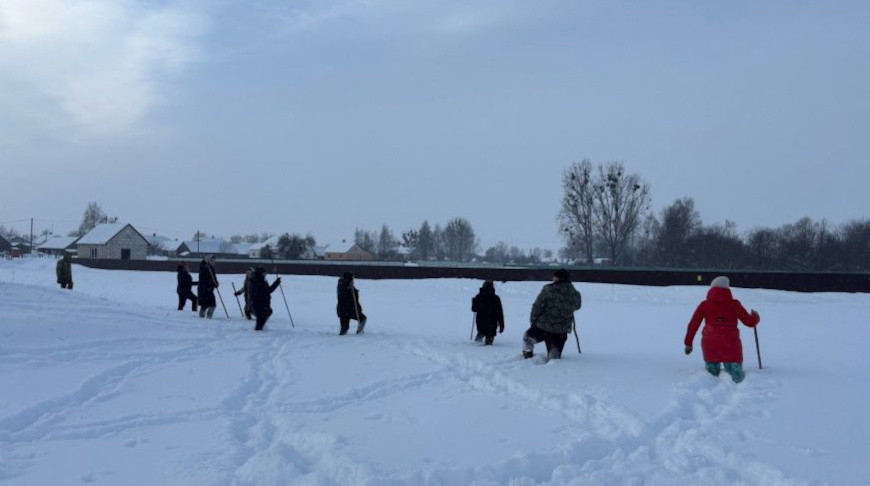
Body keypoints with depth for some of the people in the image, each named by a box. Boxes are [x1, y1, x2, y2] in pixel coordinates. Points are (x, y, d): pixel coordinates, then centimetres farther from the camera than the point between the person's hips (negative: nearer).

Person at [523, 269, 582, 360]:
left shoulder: (548, 290, -13)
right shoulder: (574, 293, -4)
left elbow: (537, 307, -8)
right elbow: (577, 306, 19)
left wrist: (533, 321, 6)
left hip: (542, 328, -2)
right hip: (562, 332, 2)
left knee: (527, 336, 25)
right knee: (554, 355, 16)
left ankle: (528, 356, 11)